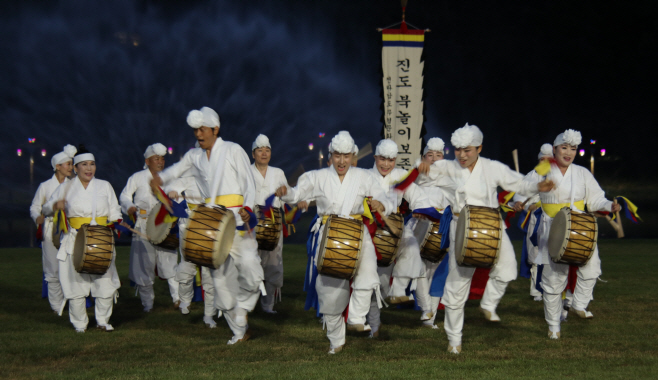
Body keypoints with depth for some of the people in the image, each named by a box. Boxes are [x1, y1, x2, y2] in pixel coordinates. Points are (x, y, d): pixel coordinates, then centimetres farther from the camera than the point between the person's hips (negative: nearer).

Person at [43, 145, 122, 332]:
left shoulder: (105, 186, 12)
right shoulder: (66, 188, 9)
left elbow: (114, 213, 14)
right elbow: (46, 208, 13)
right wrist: (56, 205, -9)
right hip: (75, 242, -1)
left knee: (106, 283, -7)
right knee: (76, 283, -3)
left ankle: (103, 320, 11)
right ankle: (79, 325, 9)